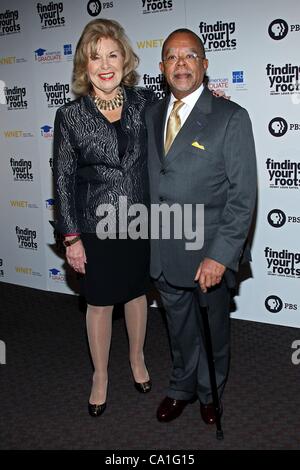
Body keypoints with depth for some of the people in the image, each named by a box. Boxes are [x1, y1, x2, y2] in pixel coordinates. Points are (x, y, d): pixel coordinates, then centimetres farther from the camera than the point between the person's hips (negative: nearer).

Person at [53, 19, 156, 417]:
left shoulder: (145, 101, -3)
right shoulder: (70, 115, -8)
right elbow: (63, 179, -5)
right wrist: (71, 237, -6)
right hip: (97, 227, -2)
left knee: (137, 294, 20)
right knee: (100, 305, 13)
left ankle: (137, 358, 45)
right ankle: (100, 375, 36)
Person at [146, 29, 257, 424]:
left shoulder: (231, 117, -12)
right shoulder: (152, 115, 6)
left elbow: (243, 195, -14)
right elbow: (150, 176, 10)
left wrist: (220, 256, -20)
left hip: (209, 251, -4)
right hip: (162, 249, 4)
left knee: (214, 329, 16)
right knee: (179, 324, 22)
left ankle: (212, 394, 42)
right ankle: (183, 387, 46)